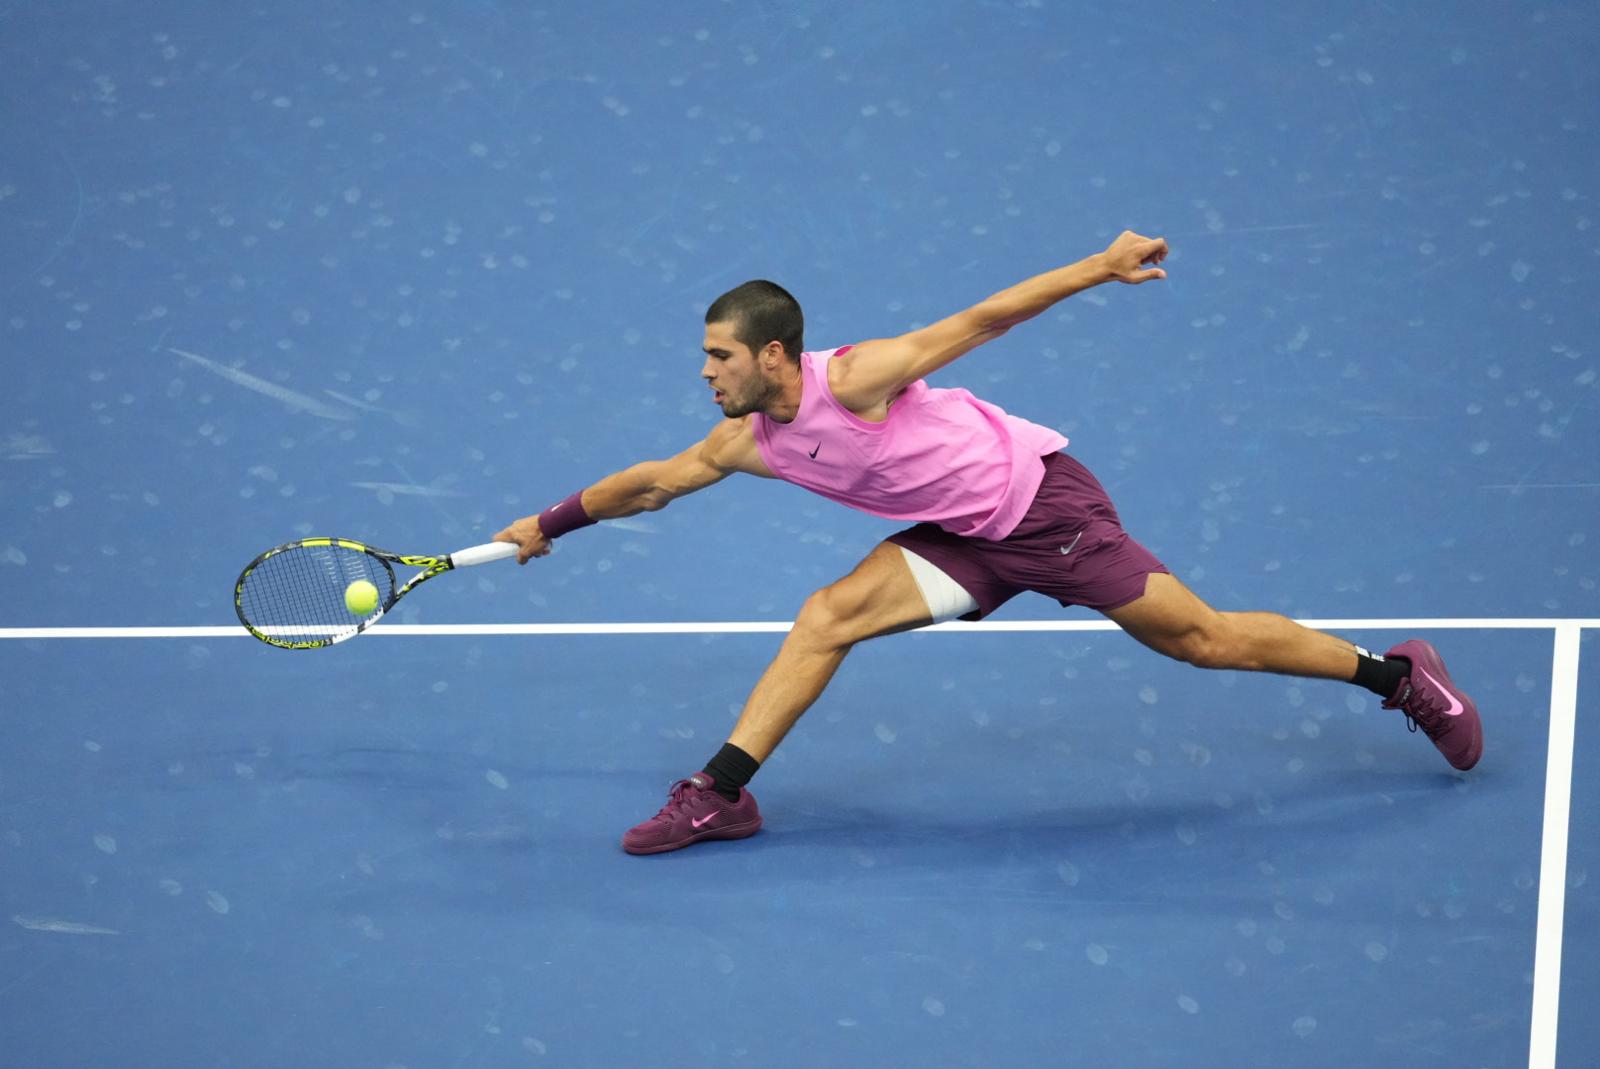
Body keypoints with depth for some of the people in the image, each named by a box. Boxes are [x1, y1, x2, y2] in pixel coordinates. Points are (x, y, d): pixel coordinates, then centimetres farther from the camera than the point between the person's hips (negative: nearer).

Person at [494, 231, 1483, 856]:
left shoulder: (853, 378, -23)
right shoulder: (746, 444, -1)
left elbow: (976, 323, -19)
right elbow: (654, 481, 15)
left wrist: (1099, 267, -19)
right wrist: (554, 522, 20)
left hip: (1044, 501, -7)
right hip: (969, 539, 7)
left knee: (1204, 639, -5)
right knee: (829, 617, -8)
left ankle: (1398, 674, 9)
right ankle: (722, 793, -7)